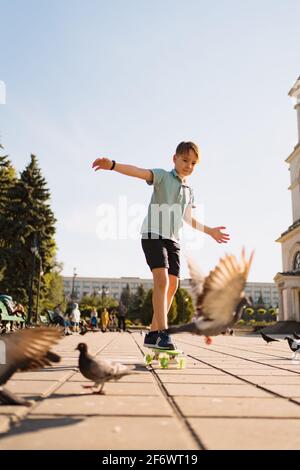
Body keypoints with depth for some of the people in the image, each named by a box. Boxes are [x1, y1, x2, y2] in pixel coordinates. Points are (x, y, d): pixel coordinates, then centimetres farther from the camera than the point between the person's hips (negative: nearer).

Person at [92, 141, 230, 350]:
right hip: (154, 234, -7)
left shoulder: (189, 191, 19)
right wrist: (112, 165, -37)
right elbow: (139, 172, -19)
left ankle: (153, 333, 12)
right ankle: (163, 334, -22)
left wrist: (210, 231, 36)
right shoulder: (163, 176, 0)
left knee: (172, 286, 3)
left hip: (173, 240, 7)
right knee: (162, 280, -21)